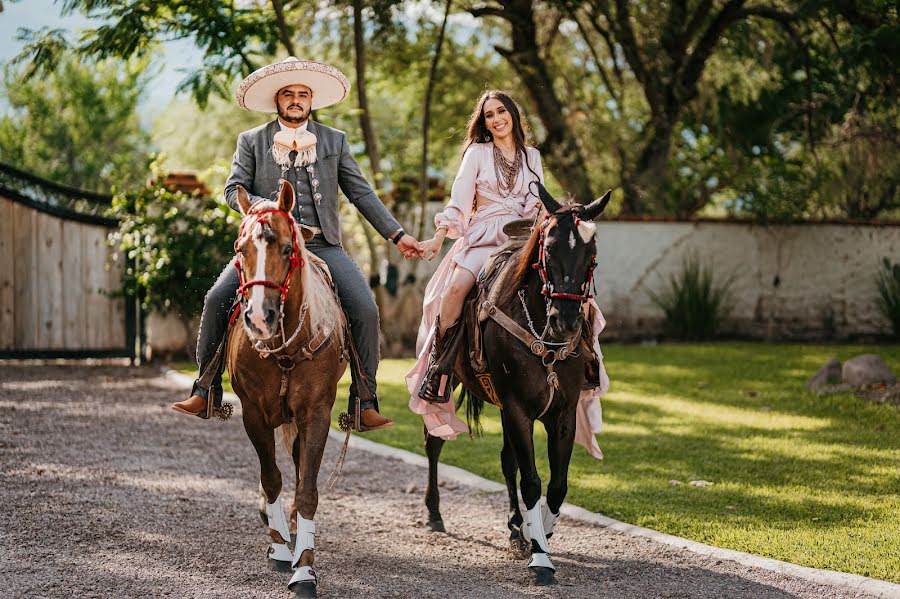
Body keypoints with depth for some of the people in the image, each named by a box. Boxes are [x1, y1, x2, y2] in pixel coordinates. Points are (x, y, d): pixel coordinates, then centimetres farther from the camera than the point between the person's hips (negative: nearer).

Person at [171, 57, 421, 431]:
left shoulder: (335, 141, 13)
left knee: (364, 308, -20)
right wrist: (266, 208, -17)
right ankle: (206, 390, -7)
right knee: (217, 299, -20)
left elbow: (361, 194, 13)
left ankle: (363, 403, -11)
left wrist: (397, 235, 6)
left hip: (322, 244, 0)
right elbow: (233, 190, 3)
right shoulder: (251, 141, 10)